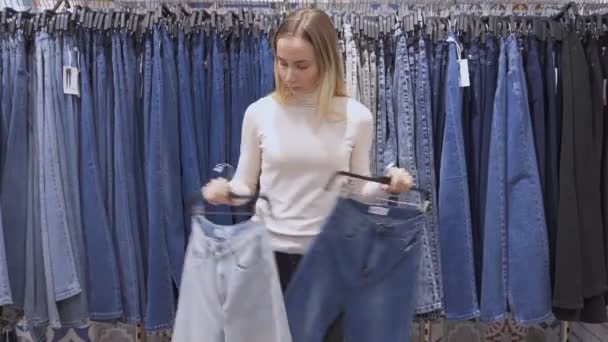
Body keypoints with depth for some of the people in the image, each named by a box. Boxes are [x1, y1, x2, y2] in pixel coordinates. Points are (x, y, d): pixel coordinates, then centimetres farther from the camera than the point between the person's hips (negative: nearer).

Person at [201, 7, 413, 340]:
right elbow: (245, 186, 3)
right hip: (269, 249, 0)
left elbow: (358, 190, 3)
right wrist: (225, 190, -18)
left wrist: (386, 184, -17)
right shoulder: (259, 112, -5)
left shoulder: (356, 116, -6)